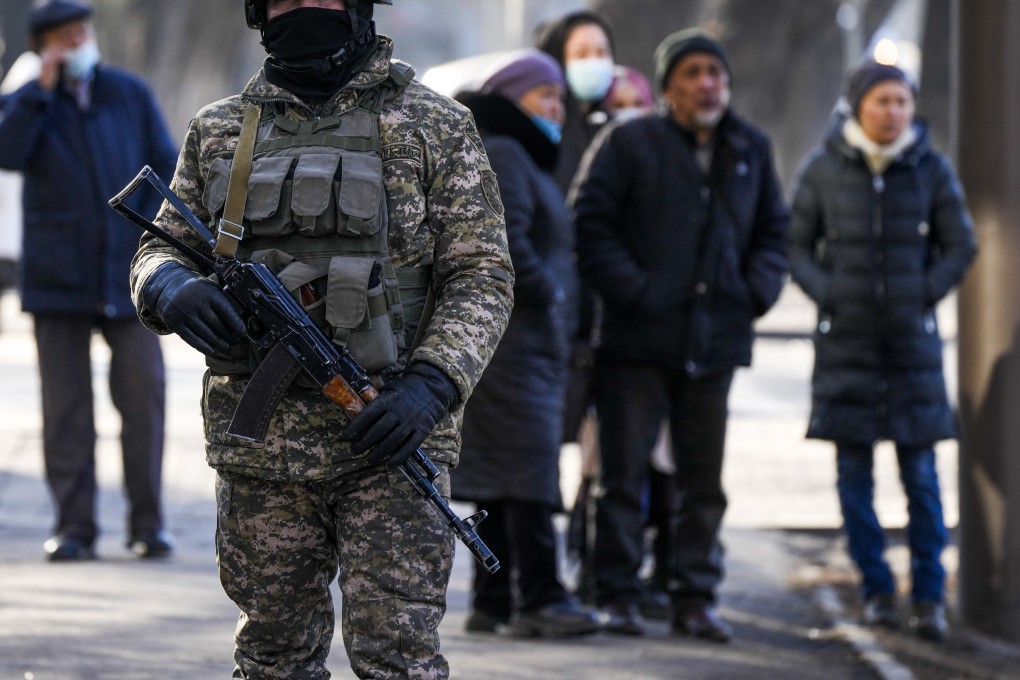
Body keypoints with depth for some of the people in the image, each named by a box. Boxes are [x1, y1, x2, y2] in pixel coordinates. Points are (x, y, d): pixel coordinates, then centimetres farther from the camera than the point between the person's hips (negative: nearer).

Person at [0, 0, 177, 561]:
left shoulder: (131, 95, 9)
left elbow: (165, 168, 10)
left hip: (128, 275, 1)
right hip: (58, 277, -1)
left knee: (144, 396, -5)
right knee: (66, 407, -1)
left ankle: (147, 524, 4)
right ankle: (74, 528, 4)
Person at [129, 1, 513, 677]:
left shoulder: (436, 127, 2)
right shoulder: (220, 131, 12)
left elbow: (482, 277, -1)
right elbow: (158, 251, 16)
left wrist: (431, 386, -17)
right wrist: (174, 290, -10)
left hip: (389, 432, -3)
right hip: (261, 438, 3)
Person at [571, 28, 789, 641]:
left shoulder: (752, 149, 11)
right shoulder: (630, 143, -4)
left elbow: (774, 229, 21)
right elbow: (591, 222, -6)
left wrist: (756, 292, 5)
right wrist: (631, 289, -14)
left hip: (715, 339, 4)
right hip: (638, 340, -4)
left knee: (704, 481, 8)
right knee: (625, 475, -1)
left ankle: (696, 597, 15)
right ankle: (619, 596, 6)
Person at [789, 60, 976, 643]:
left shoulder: (931, 169, 1)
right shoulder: (825, 169, 0)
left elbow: (961, 245, 8)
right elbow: (795, 244, 6)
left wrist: (924, 296, -3)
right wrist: (827, 294, -6)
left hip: (912, 339, 0)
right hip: (845, 341, 1)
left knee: (920, 473, -3)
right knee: (854, 472, 2)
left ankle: (930, 596, 1)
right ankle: (877, 589, 11)